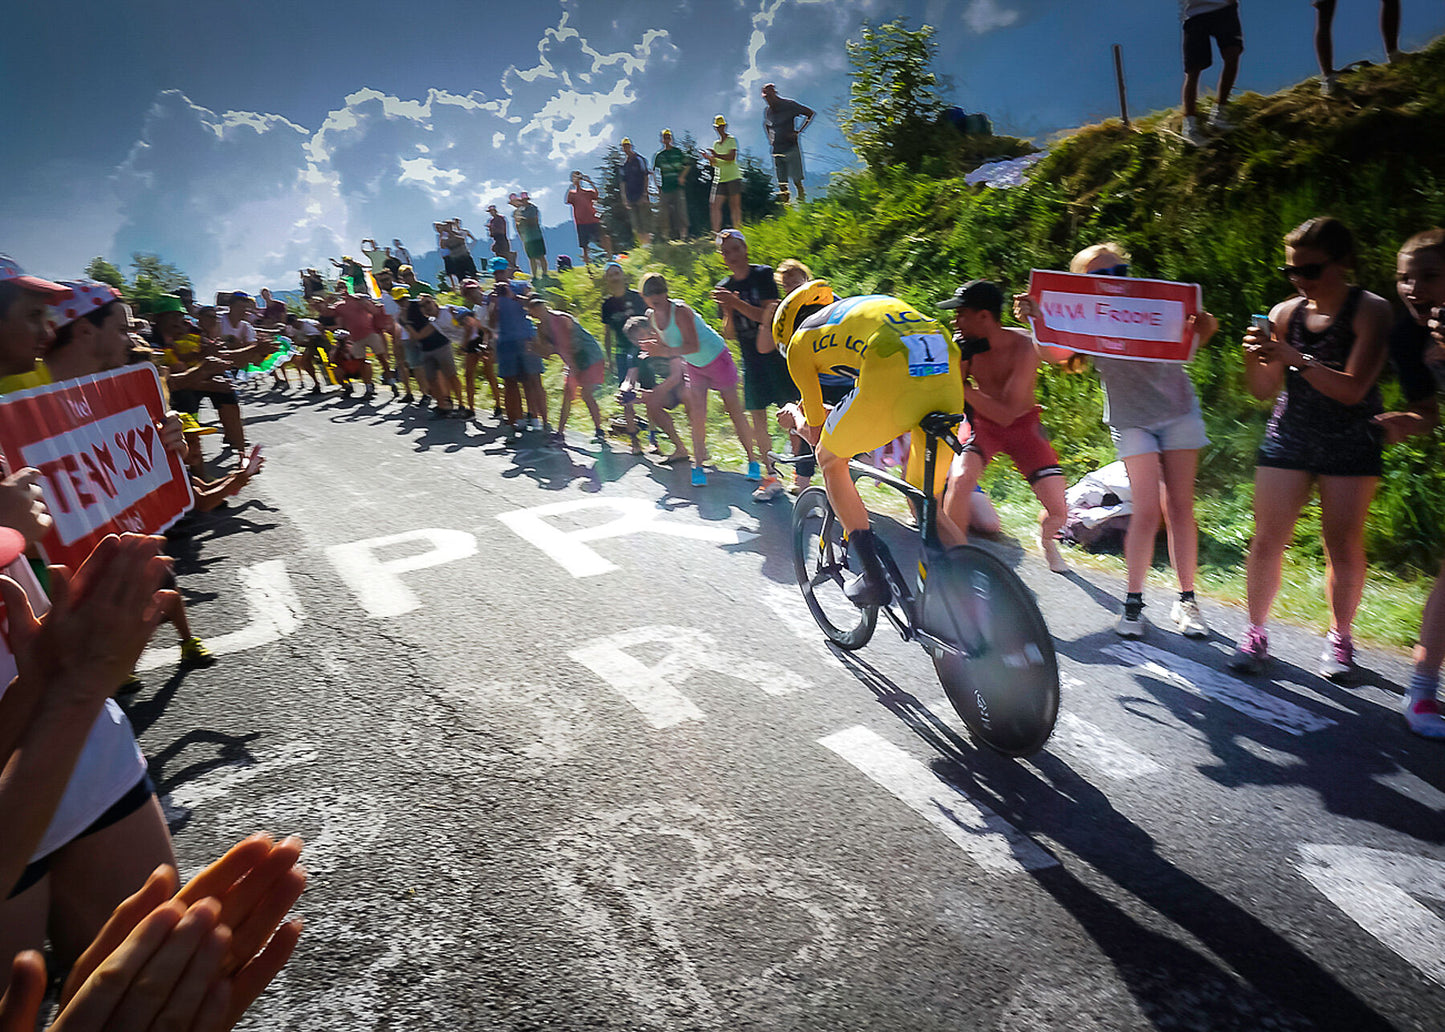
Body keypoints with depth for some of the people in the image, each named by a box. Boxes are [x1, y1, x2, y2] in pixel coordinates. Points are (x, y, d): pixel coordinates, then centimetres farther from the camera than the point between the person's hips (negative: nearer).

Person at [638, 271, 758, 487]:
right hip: (693, 366, 6)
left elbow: (693, 346, -36)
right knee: (697, 416, -6)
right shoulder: (652, 316, -6)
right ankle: (698, 465, 2)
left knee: (734, 410, 1)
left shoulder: (680, 311, -28)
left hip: (717, 358, -6)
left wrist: (667, 351, -46)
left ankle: (752, 459, 13)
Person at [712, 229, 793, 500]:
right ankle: (771, 477, 11)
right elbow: (729, 334, 5)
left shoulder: (764, 274, -4)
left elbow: (769, 316, -15)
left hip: (777, 353, -4)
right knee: (757, 419, 2)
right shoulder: (724, 288, 9)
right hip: (751, 359, 5)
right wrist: (728, 310, -14)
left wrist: (737, 303, -23)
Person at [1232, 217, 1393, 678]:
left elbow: (1353, 390, -17)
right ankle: (1255, 632, 10)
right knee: (1267, 541, -3)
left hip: (1350, 444, -2)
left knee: (1344, 547, 0)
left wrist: (1295, 358, -26)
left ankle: (1339, 637, 18)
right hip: (1288, 435, 3)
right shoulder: (1285, 313, 2)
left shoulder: (1371, 311, -8)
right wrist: (1258, 356, -15)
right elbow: (1264, 390, 5)